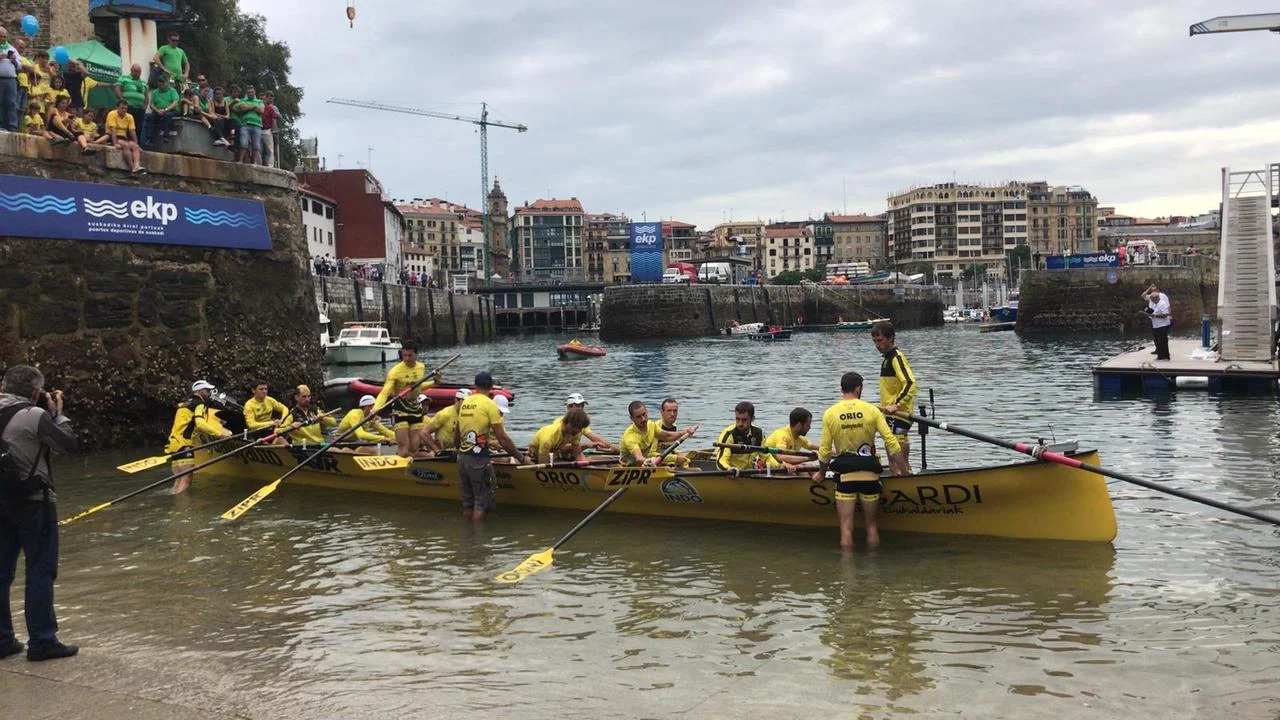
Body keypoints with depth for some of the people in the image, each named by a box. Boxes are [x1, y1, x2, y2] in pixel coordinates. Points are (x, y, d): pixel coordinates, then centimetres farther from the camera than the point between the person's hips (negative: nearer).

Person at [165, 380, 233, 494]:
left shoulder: (185, 404, 24)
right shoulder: (199, 404, -4)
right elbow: (200, 424, -21)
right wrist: (220, 433, -20)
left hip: (174, 443, 9)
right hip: (183, 445, -9)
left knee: (181, 479, 13)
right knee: (186, 479, -15)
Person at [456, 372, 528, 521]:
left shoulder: (464, 403, 10)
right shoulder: (490, 404, -10)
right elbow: (502, 439, -13)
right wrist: (521, 458, -5)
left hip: (462, 457, 7)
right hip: (479, 459, -7)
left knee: (468, 503, 15)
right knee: (481, 504, 1)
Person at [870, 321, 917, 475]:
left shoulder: (897, 357, -13)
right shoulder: (887, 358, 19)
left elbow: (911, 384, -25)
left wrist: (896, 405, -32)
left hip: (899, 415, -11)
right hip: (892, 415, 11)